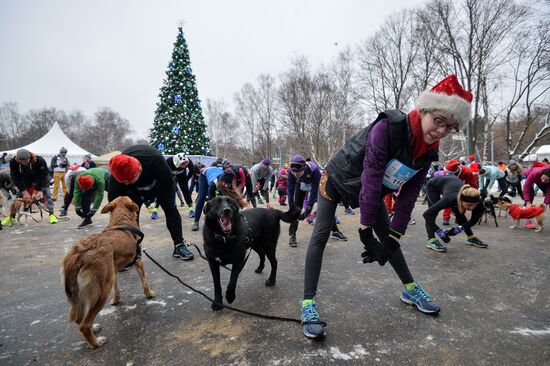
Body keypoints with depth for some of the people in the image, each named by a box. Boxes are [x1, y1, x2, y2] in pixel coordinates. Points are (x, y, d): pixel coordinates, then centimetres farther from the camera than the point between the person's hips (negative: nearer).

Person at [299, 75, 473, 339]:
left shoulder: (428, 152, -12)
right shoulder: (388, 127, -33)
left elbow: (408, 197, -11)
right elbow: (371, 179, -35)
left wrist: (393, 237, -17)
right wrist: (366, 231, -32)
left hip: (372, 191, 6)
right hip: (337, 179, -6)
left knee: (387, 236, 10)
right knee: (320, 235, -14)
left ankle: (410, 289, 30)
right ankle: (308, 303, -10)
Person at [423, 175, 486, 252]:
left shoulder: (474, 201, -32)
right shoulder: (451, 198, -43)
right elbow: (427, 214, -42)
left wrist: (461, 228, -22)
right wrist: (440, 232, -43)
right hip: (433, 185, -4)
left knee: (459, 214, 5)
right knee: (432, 213, -20)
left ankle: (471, 238, 20)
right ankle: (431, 240, -19)